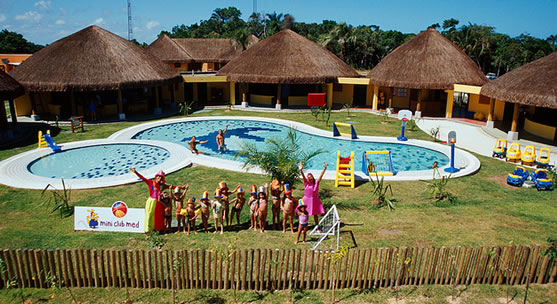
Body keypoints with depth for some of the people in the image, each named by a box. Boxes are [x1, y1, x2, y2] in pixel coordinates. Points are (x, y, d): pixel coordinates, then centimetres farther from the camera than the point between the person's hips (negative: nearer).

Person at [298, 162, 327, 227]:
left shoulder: (316, 182, -5)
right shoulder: (306, 182, -10)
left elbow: (321, 175, -14)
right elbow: (303, 177, -27)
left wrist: (325, 168, -26)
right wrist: (301, 170, -46)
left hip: (315, 200, 2)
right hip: (307, 200, -1)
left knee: (315, 214, 13)